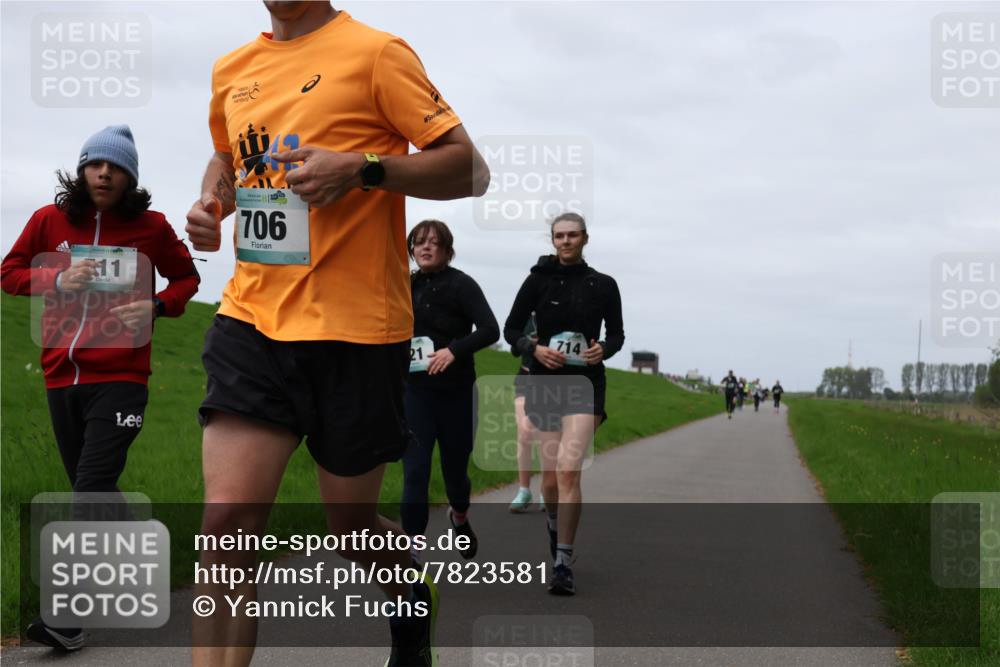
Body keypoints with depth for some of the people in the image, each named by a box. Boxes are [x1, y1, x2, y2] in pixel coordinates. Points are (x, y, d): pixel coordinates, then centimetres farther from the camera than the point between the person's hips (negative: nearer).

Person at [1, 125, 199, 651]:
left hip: (119, 378, -4)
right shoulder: (50, 220, 5)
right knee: (94, 492, 13)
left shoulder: (150, 227, 1)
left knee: (92, 489, -13)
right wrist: (55, 279, -6)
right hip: (62, 376, 4)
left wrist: (157, 306, -5)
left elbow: (186, 277, 15)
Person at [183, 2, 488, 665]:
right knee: (227, 518, -11)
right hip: (252, 319, 4)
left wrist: (362, 169, -21)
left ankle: (415, 599, 46)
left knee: (352, 526, 11)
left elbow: (471, 169, -7)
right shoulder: (232, 71, 12)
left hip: (354, 331, -4)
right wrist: (211, 201, 9)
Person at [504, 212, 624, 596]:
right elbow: (511, 329, 6)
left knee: (568, 470, -18)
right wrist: (534, 348, -13)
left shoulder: (603, 285, 3)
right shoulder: (538, 280, 2)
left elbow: (617, 334, 12)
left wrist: (603, 349, -9)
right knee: (550, 478, 6)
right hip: (545, 382, 2)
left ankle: (563, 565, -15)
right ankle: (554, 523, 42)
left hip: (585, 382, -1)